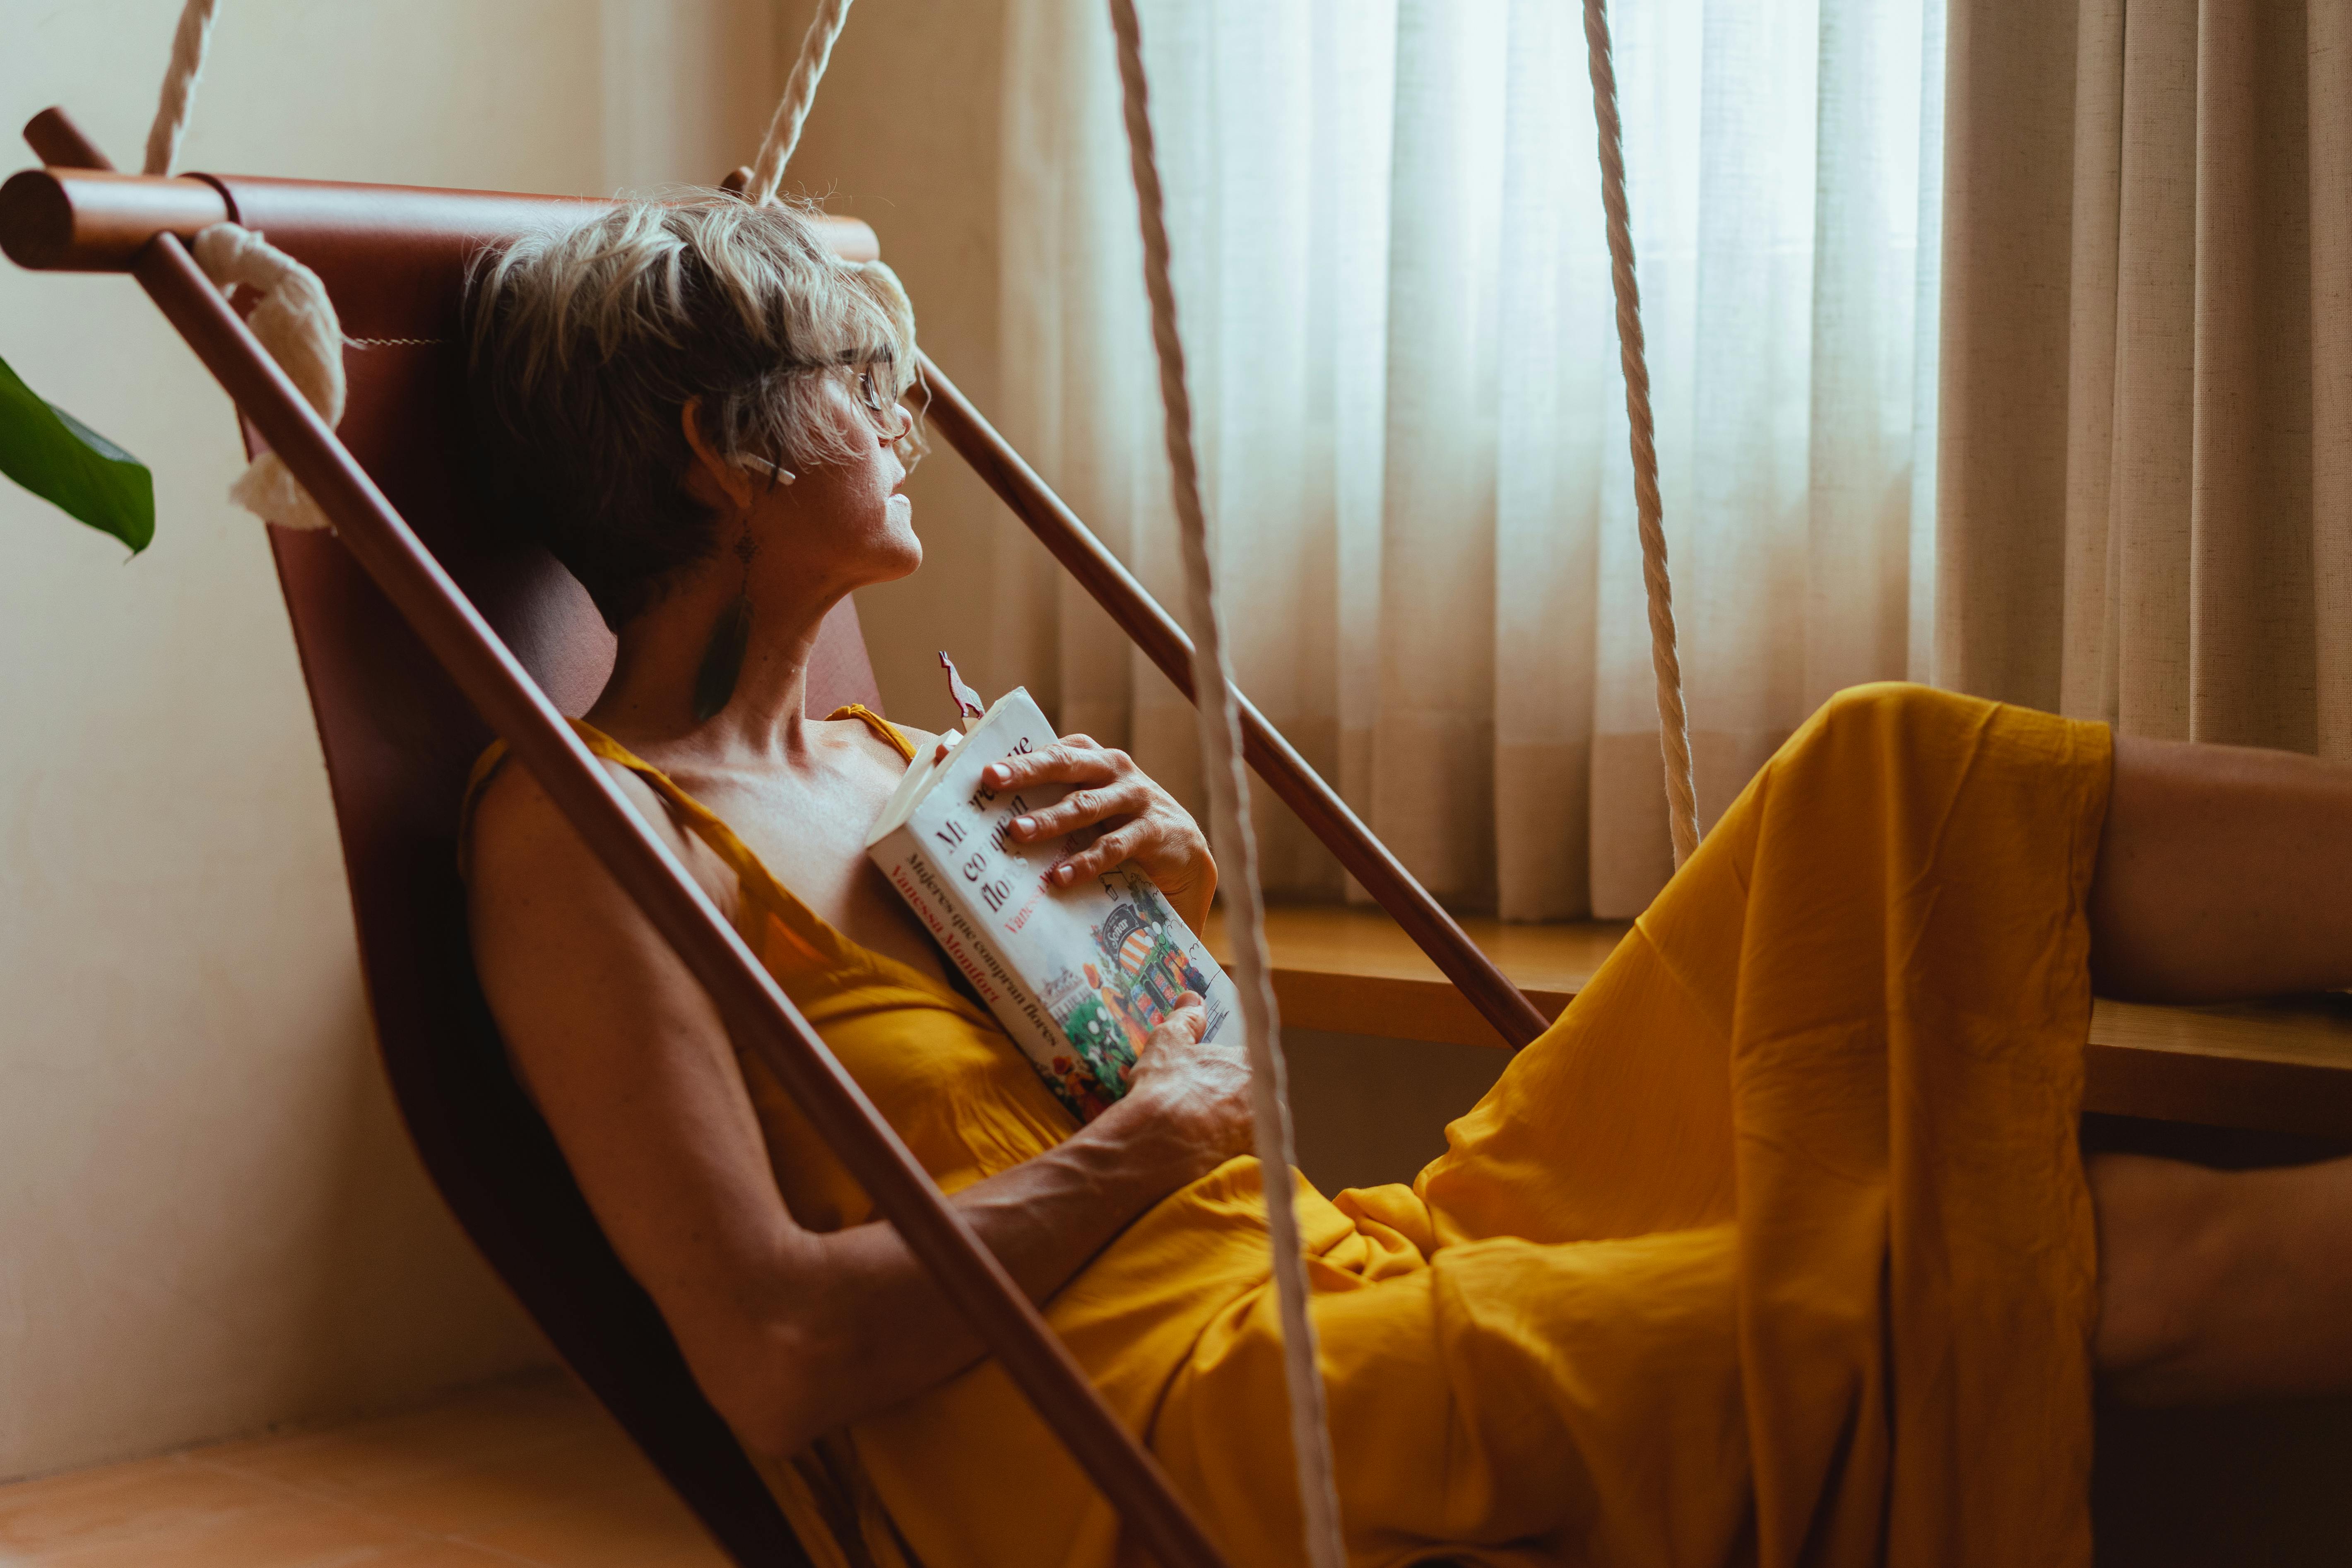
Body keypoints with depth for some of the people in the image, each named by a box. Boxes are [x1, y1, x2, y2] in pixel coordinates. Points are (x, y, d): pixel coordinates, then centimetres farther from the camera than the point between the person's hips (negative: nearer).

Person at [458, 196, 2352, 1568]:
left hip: (1349, 1256, 9)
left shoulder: (890, 762, 20)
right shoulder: (581, 834, -7)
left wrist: (1181, 878, 5)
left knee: (1889, 795, -6)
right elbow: (773, 1353, -19)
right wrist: (1147, 1143, -9)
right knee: (2109, 1258, -18)